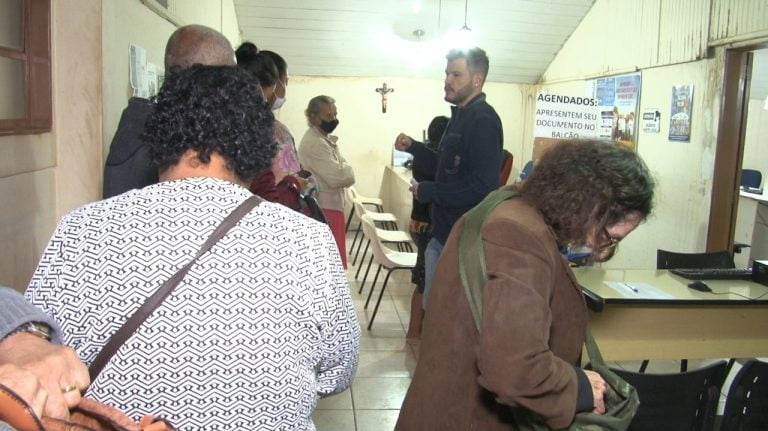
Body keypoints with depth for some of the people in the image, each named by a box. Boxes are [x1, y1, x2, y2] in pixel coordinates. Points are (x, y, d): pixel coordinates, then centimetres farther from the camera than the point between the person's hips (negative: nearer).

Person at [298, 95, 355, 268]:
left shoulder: (325, 139, 14)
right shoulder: (314, 143, -18)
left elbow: (340, 173, 15)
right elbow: (338, 177, -23)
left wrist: (343, 170, -5)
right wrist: (346, 170, -4)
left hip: (330, 206, 10)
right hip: (325, 209, -10)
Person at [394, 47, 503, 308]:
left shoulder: (483, 121, -19)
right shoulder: (461, 116, 13)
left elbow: (484, 187, -28)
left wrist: (428, 192, -18)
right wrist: (413, 148, 9)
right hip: (443, 233, 10)